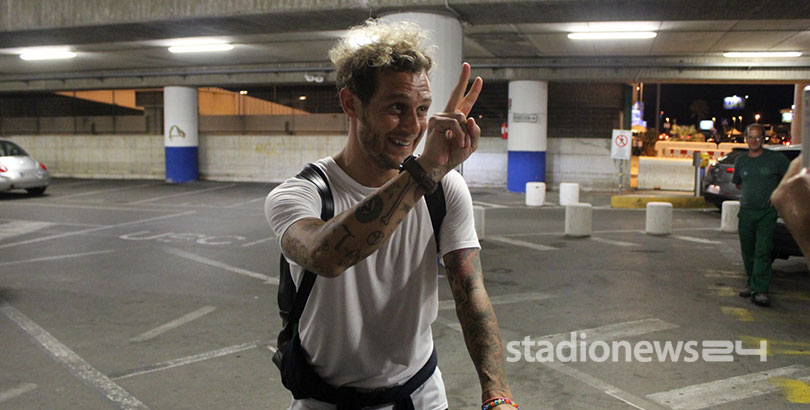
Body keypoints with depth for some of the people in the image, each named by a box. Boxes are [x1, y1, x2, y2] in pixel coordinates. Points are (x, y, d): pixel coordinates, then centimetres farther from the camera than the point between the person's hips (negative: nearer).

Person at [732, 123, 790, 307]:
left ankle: (761, 290, -12)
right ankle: (751, 283, 25)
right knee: (747, 251, 11)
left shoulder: (776, 158, -3)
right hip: (746, 211, 4)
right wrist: (751, 192, 10)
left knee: (763, 252, -11)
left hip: (767, 212, -4)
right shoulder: (740, 160, 9)